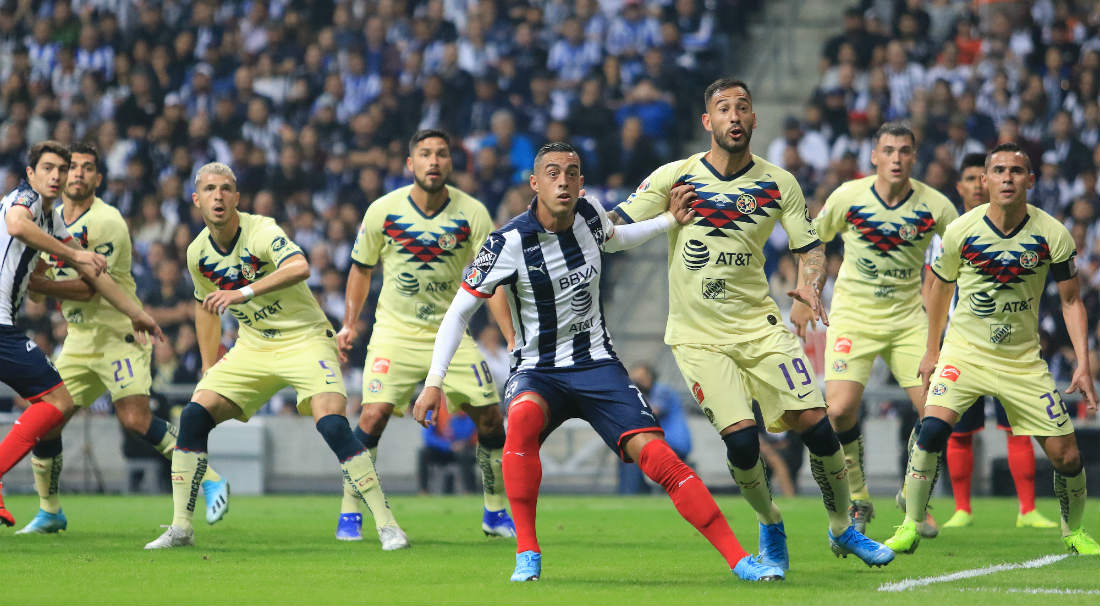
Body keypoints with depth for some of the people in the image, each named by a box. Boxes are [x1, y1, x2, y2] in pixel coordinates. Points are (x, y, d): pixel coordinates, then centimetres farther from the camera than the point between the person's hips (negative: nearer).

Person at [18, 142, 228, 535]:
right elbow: (38, 275, 19)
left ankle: (210, 480, -9)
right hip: (78, 340, 7)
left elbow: (90, 286, -20)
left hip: (118, 335, -7)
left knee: (135, 419, -21)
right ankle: (49, 512, 16)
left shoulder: (106, 222, -14)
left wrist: (37, 284, -19)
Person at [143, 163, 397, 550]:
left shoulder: (261, 231, -19)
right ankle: (180, 528, -1)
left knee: (332, 423, -25)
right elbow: (206, 307, 19)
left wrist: (243, 292, -46)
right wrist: (208, 370, 15)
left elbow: (299, 268, -39)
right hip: (253, 347, 6)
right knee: (194, 415, -9)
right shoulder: (198, 252, 1)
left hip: (304, 339, -6)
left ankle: (387, 524, -17)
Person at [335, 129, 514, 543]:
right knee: (374, 414, -18)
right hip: (395, 330, -2)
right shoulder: (383, 211, -8)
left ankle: (496, 514, 17)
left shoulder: (472, 213, -8)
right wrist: (350, 323, 1)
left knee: (490, 417, -3)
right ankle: (349, 515, -6)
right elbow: (361, 268, 8)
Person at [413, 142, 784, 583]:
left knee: (656, 456, -16)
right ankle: (527, 554, -28)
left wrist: (670, 220, 13)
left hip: (596, 364, 3)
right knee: (523, 417, -38)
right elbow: (459, 312, -8)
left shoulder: (589, 215, -1)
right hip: (537, 371, -3)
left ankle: (738, 559, -10)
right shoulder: (509, 242, -15)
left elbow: (614, 240, 26)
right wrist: (434, 381, -16)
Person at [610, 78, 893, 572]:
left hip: (759, 324, 2)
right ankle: (769, 526, 11)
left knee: (814, 423, -9)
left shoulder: (778, 184, 3)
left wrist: (810, 284, -14)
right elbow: (613, 229, -3)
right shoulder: (674, 178, -3)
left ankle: (843, 528, 14)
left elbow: (811, 249, 7)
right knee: (741, 436, -18)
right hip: (697, 336, -2)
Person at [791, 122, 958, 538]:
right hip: (852, 315, -1)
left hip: (908, 317, 1)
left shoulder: (935, 206, -9)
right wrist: (803, 300, 6)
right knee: (840, 409, -18)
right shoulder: (848, 197, -9)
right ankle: (857, 501, 5)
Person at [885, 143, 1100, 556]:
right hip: (964, 352, -1)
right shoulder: (961, 231, -9)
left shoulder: (1052, 235, -9)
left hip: (1024, 361, 1)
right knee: (933, 427, -25)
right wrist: (932, 351, 12)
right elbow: (940, 287, 8)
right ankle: (909, 528, -13)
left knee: (1066, 456, -2)